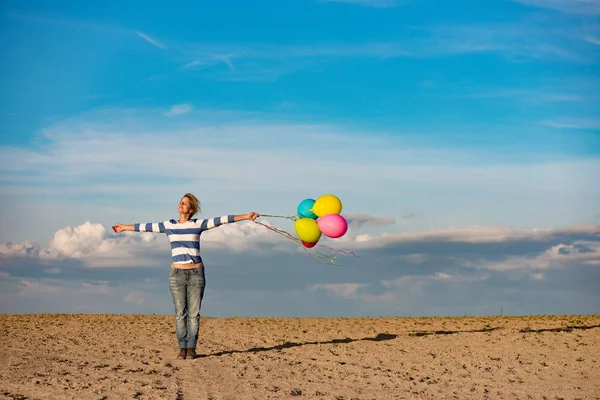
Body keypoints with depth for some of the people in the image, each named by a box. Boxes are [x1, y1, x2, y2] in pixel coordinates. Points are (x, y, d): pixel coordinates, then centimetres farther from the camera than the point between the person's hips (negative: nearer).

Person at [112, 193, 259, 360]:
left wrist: (246, 216, -8)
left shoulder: (198, 224, 0)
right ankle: (182, 348, 9)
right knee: (180, 313, 2)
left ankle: (191, 348, 7)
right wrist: (124, 227, 25)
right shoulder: (168, 225, 6)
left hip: (196, 273, -1)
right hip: (177, 274, 1)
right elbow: (146, 227, 16)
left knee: (194, 313, 0)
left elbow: (222, 220, -4)